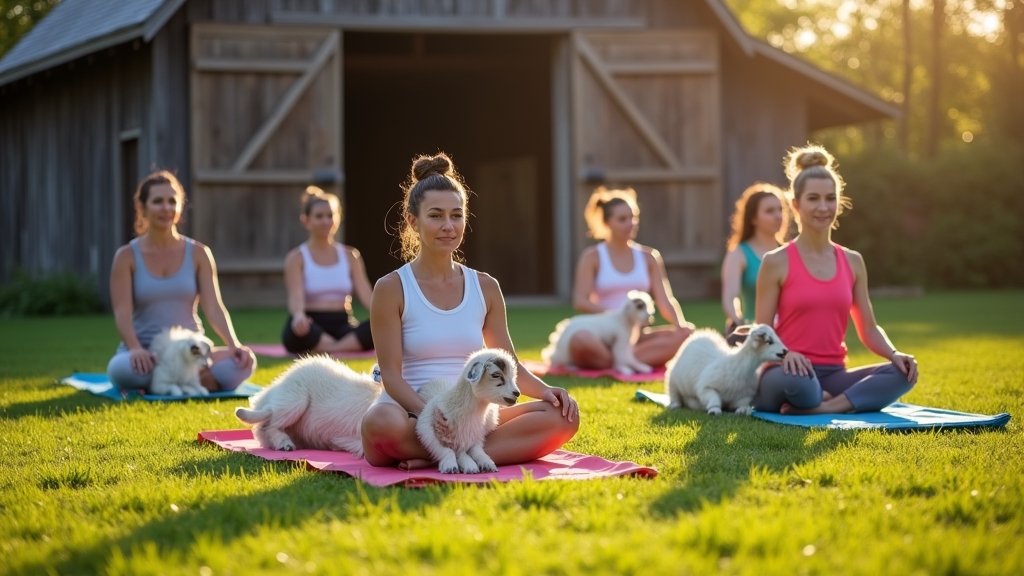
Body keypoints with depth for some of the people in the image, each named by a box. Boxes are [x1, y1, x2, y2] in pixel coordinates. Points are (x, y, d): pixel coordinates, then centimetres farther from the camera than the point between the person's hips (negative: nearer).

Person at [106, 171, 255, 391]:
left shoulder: (198, 254, 6)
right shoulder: (127, 256, 1)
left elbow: (213, 308, -2)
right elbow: (122, 313, -9)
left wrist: (235, 346, -21)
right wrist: (136, 349, -30)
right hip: (147, 356, -2)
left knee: (243, 362, -28)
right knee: (120, 369, -39)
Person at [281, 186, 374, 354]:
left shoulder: (350, 256, 15)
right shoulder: (297, 258, 4)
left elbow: (365, 292, 3)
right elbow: (295, 296, -12)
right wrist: (298, 315, -37)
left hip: (342, 326, 3)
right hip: (312, 327, -3)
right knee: (296, 329, -41)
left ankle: (329, 350, -33)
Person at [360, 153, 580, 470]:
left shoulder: (485, 287, 12)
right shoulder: (391, 289, -1)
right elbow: (391, 375, -8)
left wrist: (545, 390, -8)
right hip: (412, 419, -4)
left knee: (563, 416, -19)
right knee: (382, 421, -40)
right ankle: (504, 449, -24)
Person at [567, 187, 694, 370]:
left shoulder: (648, 257, 13)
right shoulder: (593, 257, 3)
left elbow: (664, 301, 7)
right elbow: (580, 302, -8)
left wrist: (681, 325, -15)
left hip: (638, 337, 4)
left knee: (687, 333, -24)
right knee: (580, 339, -39)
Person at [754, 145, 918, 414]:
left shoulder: (853, 262, 12)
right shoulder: (777, 262, -2)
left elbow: (868, 329, 14)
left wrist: (894, 354, -7)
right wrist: (784, 354, -25)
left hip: (833, 376, 6)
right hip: (790, 373, -5)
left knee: (903, 372, -23)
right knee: (797, 380, -43)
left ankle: (824, 408, -27)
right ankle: (828, 402, -14)